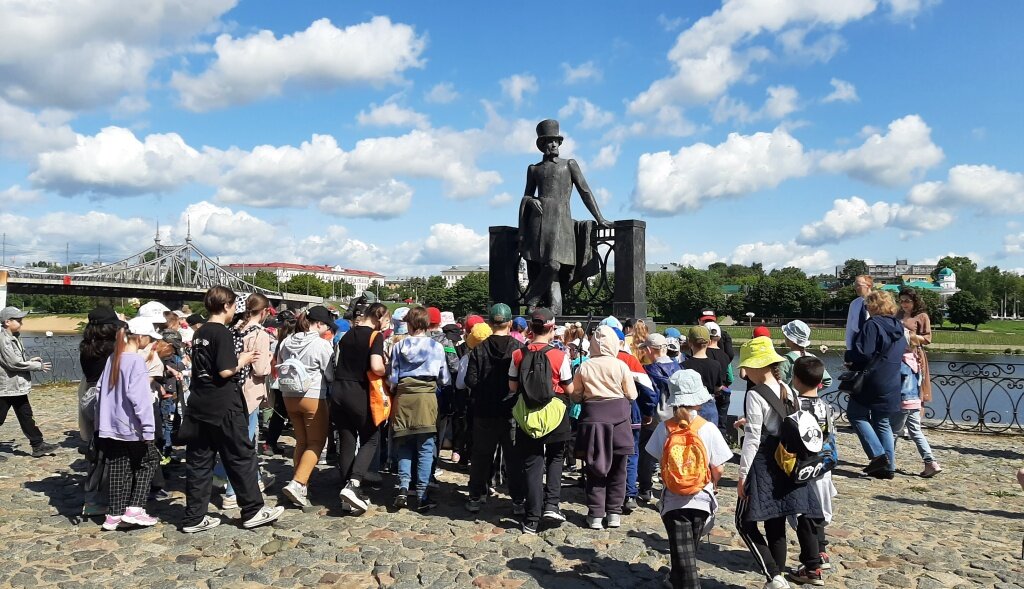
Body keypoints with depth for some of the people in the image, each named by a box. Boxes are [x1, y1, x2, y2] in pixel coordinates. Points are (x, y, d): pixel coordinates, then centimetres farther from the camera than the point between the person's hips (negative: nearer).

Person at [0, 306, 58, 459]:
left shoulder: (13, 338, 12)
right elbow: (13, 363, -21)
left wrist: (30, 361, 4)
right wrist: (38, 366, -13)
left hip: (17, 386, 10)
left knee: (26, 416, 12)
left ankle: (38, 446, 17)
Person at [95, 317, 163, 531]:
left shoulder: (113, 358, 8)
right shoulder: (137, 361, -17)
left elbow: (101, 389, 15)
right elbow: (140, 397, -21)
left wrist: (103, 420, 22)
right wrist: (148, 429, -18)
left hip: (110, 425, 7)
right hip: (131, 426, -7)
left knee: (119, 469, 13)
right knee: (149, 460, 9)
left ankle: (115, 514, 17)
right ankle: (134, 509, 4)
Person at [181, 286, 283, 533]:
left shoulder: (199, 333, 11)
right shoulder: (223, 333, -14)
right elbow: (225, 371, -21)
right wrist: (242, 361, -3)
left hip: (198, 406, 8)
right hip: (224, 408, -8)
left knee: (198, 462, 9)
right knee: (242, 457, 3)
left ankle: (194, 518, 14)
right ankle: (253, 511, 11)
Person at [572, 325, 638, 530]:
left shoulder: (584, 367, -4)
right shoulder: (621, 366, -7)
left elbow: (576, 395, 3)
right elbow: (632, 395, 0)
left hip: (592, 417, 1)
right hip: (618, 416, -1)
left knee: (595, 468, 8)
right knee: (617, 469, 11)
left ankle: (595, 515, 8)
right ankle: (614, 513, 15)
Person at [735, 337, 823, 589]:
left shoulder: (755, 396, -17)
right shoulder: (788, 391, 5)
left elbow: (752, 439, -17)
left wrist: (743, 474, -12)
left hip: (763, 464, -7)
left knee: (745, 522, 3)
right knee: (775, 522, 19)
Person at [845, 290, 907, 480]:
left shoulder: (872, 324, -15)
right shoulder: (898, 327, 12)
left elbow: (863, 353, -22)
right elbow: (903, 354, 21)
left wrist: (849, 356, -2)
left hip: (872, 380, -8)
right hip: (892, 384, 8)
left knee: (856, 414, 6)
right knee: (883, 423, 14)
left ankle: (878, 455, -4)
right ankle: (888, 466, 14)